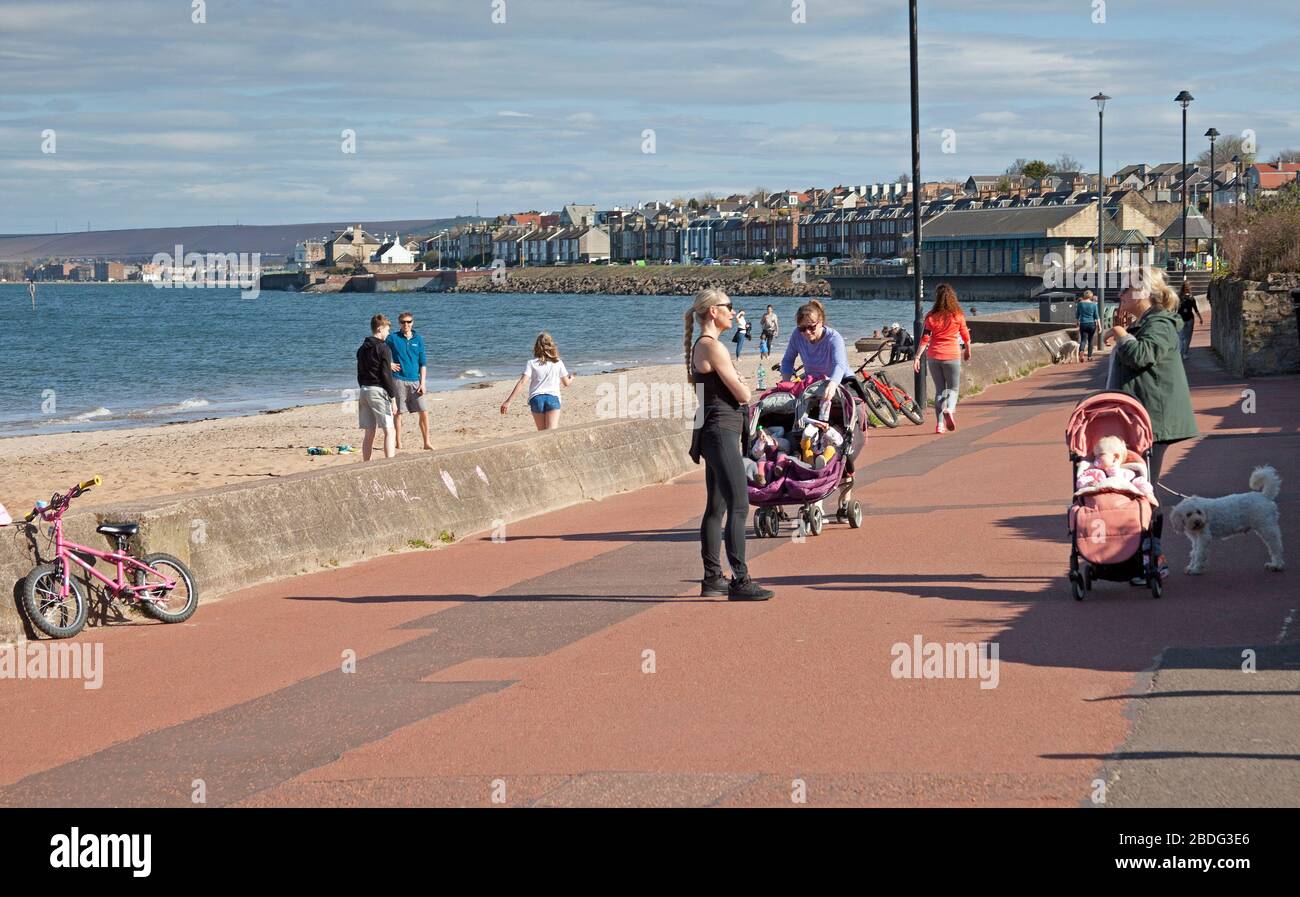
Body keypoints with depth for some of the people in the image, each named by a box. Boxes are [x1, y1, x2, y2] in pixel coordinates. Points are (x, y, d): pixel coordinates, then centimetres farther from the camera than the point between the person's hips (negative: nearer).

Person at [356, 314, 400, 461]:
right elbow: (386, 376, -13)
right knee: (389, 431, -8)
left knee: (370, 433, 11)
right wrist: (393, 399, -9)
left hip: (364, 390, 7)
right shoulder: (383, 348, -10)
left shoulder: (362, 349, 13)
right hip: (379, 391, -7)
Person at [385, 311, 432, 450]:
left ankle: (427, 442, 5)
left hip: (415, 381, 2)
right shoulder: (392, 338, 1)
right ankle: (399, 444, 10)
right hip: (398, 380, -2)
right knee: (398, 413, 2)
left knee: (424, 412, -3)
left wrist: (422, 383, 0)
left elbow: (423, 363, 7)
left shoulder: (418, 339, 8)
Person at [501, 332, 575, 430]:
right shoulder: (558, 363, 9)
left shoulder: (532, 363, 5)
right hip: (553, 398, -1)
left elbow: (521, 382, -7)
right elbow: (566, 383, 20)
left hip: (536, 399, 1)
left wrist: (508, 401, -9)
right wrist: (571, 378, 46)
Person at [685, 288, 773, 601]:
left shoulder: (700, 346, 16)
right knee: (739, 507, -13)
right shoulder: (713, 348, -15)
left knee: (716, 507, 14)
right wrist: (740, 380, 4)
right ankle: (740, 581, -16)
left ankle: (712, 578, 19)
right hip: (721, 433, -11)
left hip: (713, 434, 11)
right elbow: (743, 394, -15)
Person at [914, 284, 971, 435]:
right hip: (952, 356, -1)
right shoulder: (958, 316, -3)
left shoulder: (931, 316, -1)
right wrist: (968, 351, 23)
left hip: (934, 356, 2)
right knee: (953, 388, 10)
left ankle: (940, 424, 6)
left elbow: (924, 339, -5)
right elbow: (966, 336, 6)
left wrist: (917, 357, -3)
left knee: (939, 389, 12)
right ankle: (949, 409, -22)